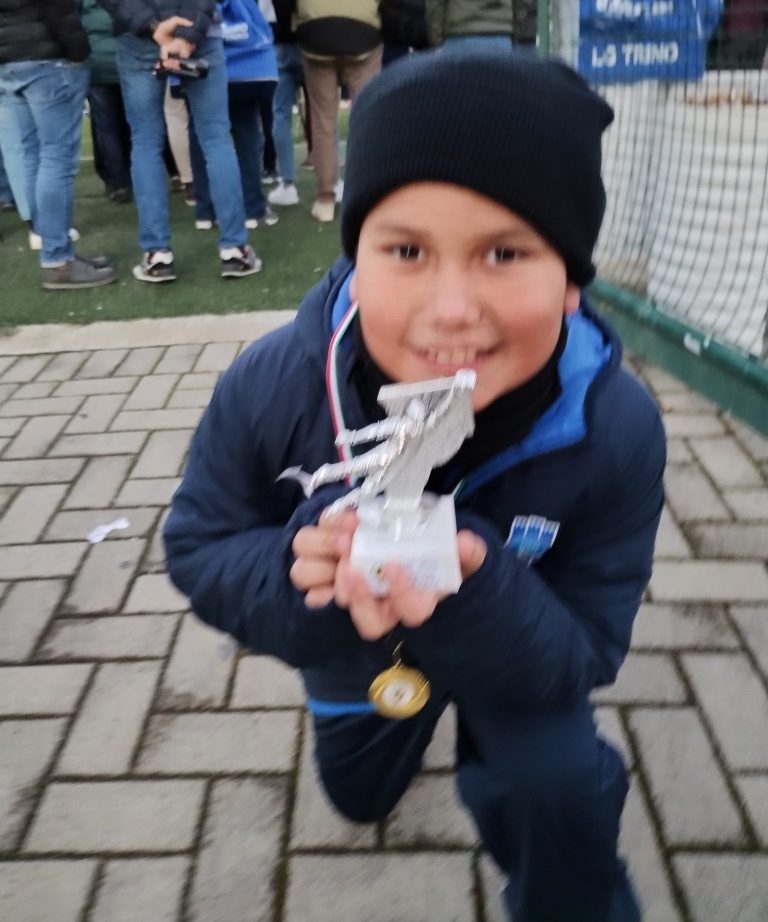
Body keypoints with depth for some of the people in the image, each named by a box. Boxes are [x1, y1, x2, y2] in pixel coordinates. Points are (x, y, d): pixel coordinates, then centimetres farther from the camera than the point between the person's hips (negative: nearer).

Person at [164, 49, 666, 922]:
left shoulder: (616, 429, -36)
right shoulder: (273, 384, -36)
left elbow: (584, 653, -28)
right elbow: (197, 549, -21)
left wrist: (480, 592, -51)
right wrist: (296, 568, -45)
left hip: (519, 651, -1)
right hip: (352, 648, 2)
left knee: (555, 792, -28)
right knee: (358, 796, 26)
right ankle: (418, 715, 60)